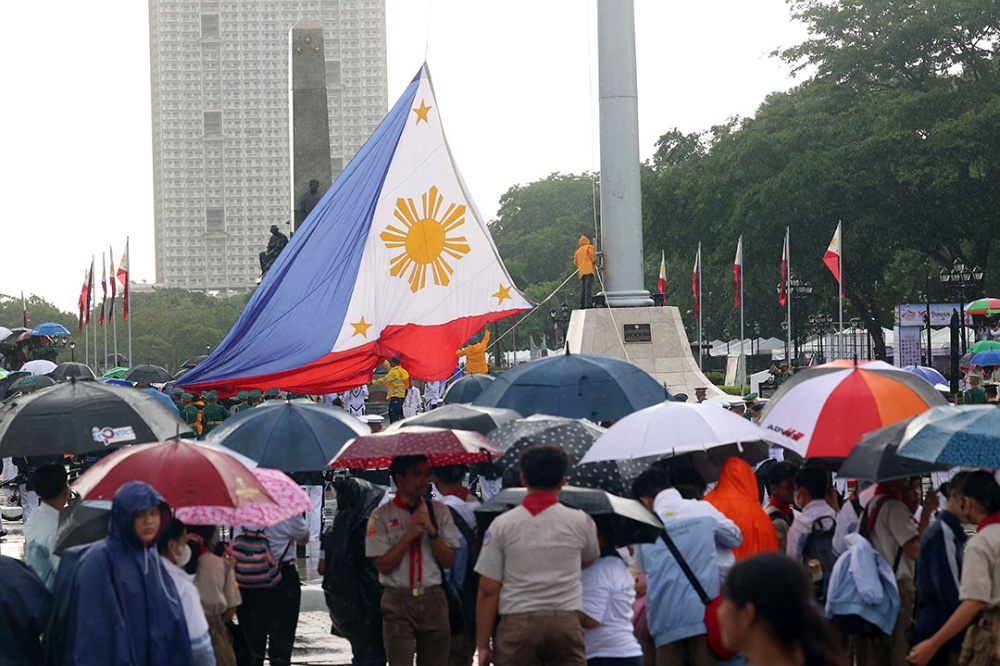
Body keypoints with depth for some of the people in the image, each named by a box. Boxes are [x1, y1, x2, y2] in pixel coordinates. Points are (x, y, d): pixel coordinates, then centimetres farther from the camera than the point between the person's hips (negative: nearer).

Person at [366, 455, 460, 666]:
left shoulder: (439, 511, 9)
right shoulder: (381, 516, 1)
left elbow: (448, 560, 5)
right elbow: (383, 565, -5)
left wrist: (432, 531, -9)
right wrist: (409, 534, -11)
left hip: (433, 601, 3)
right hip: (398, 602, -3)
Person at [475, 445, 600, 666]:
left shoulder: (502, 525, 1)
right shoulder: (580, 522, 4)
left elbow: (488, 590, 0)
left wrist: (482, 644, 4)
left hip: (516, 624, -1)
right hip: (567, 623, 1)